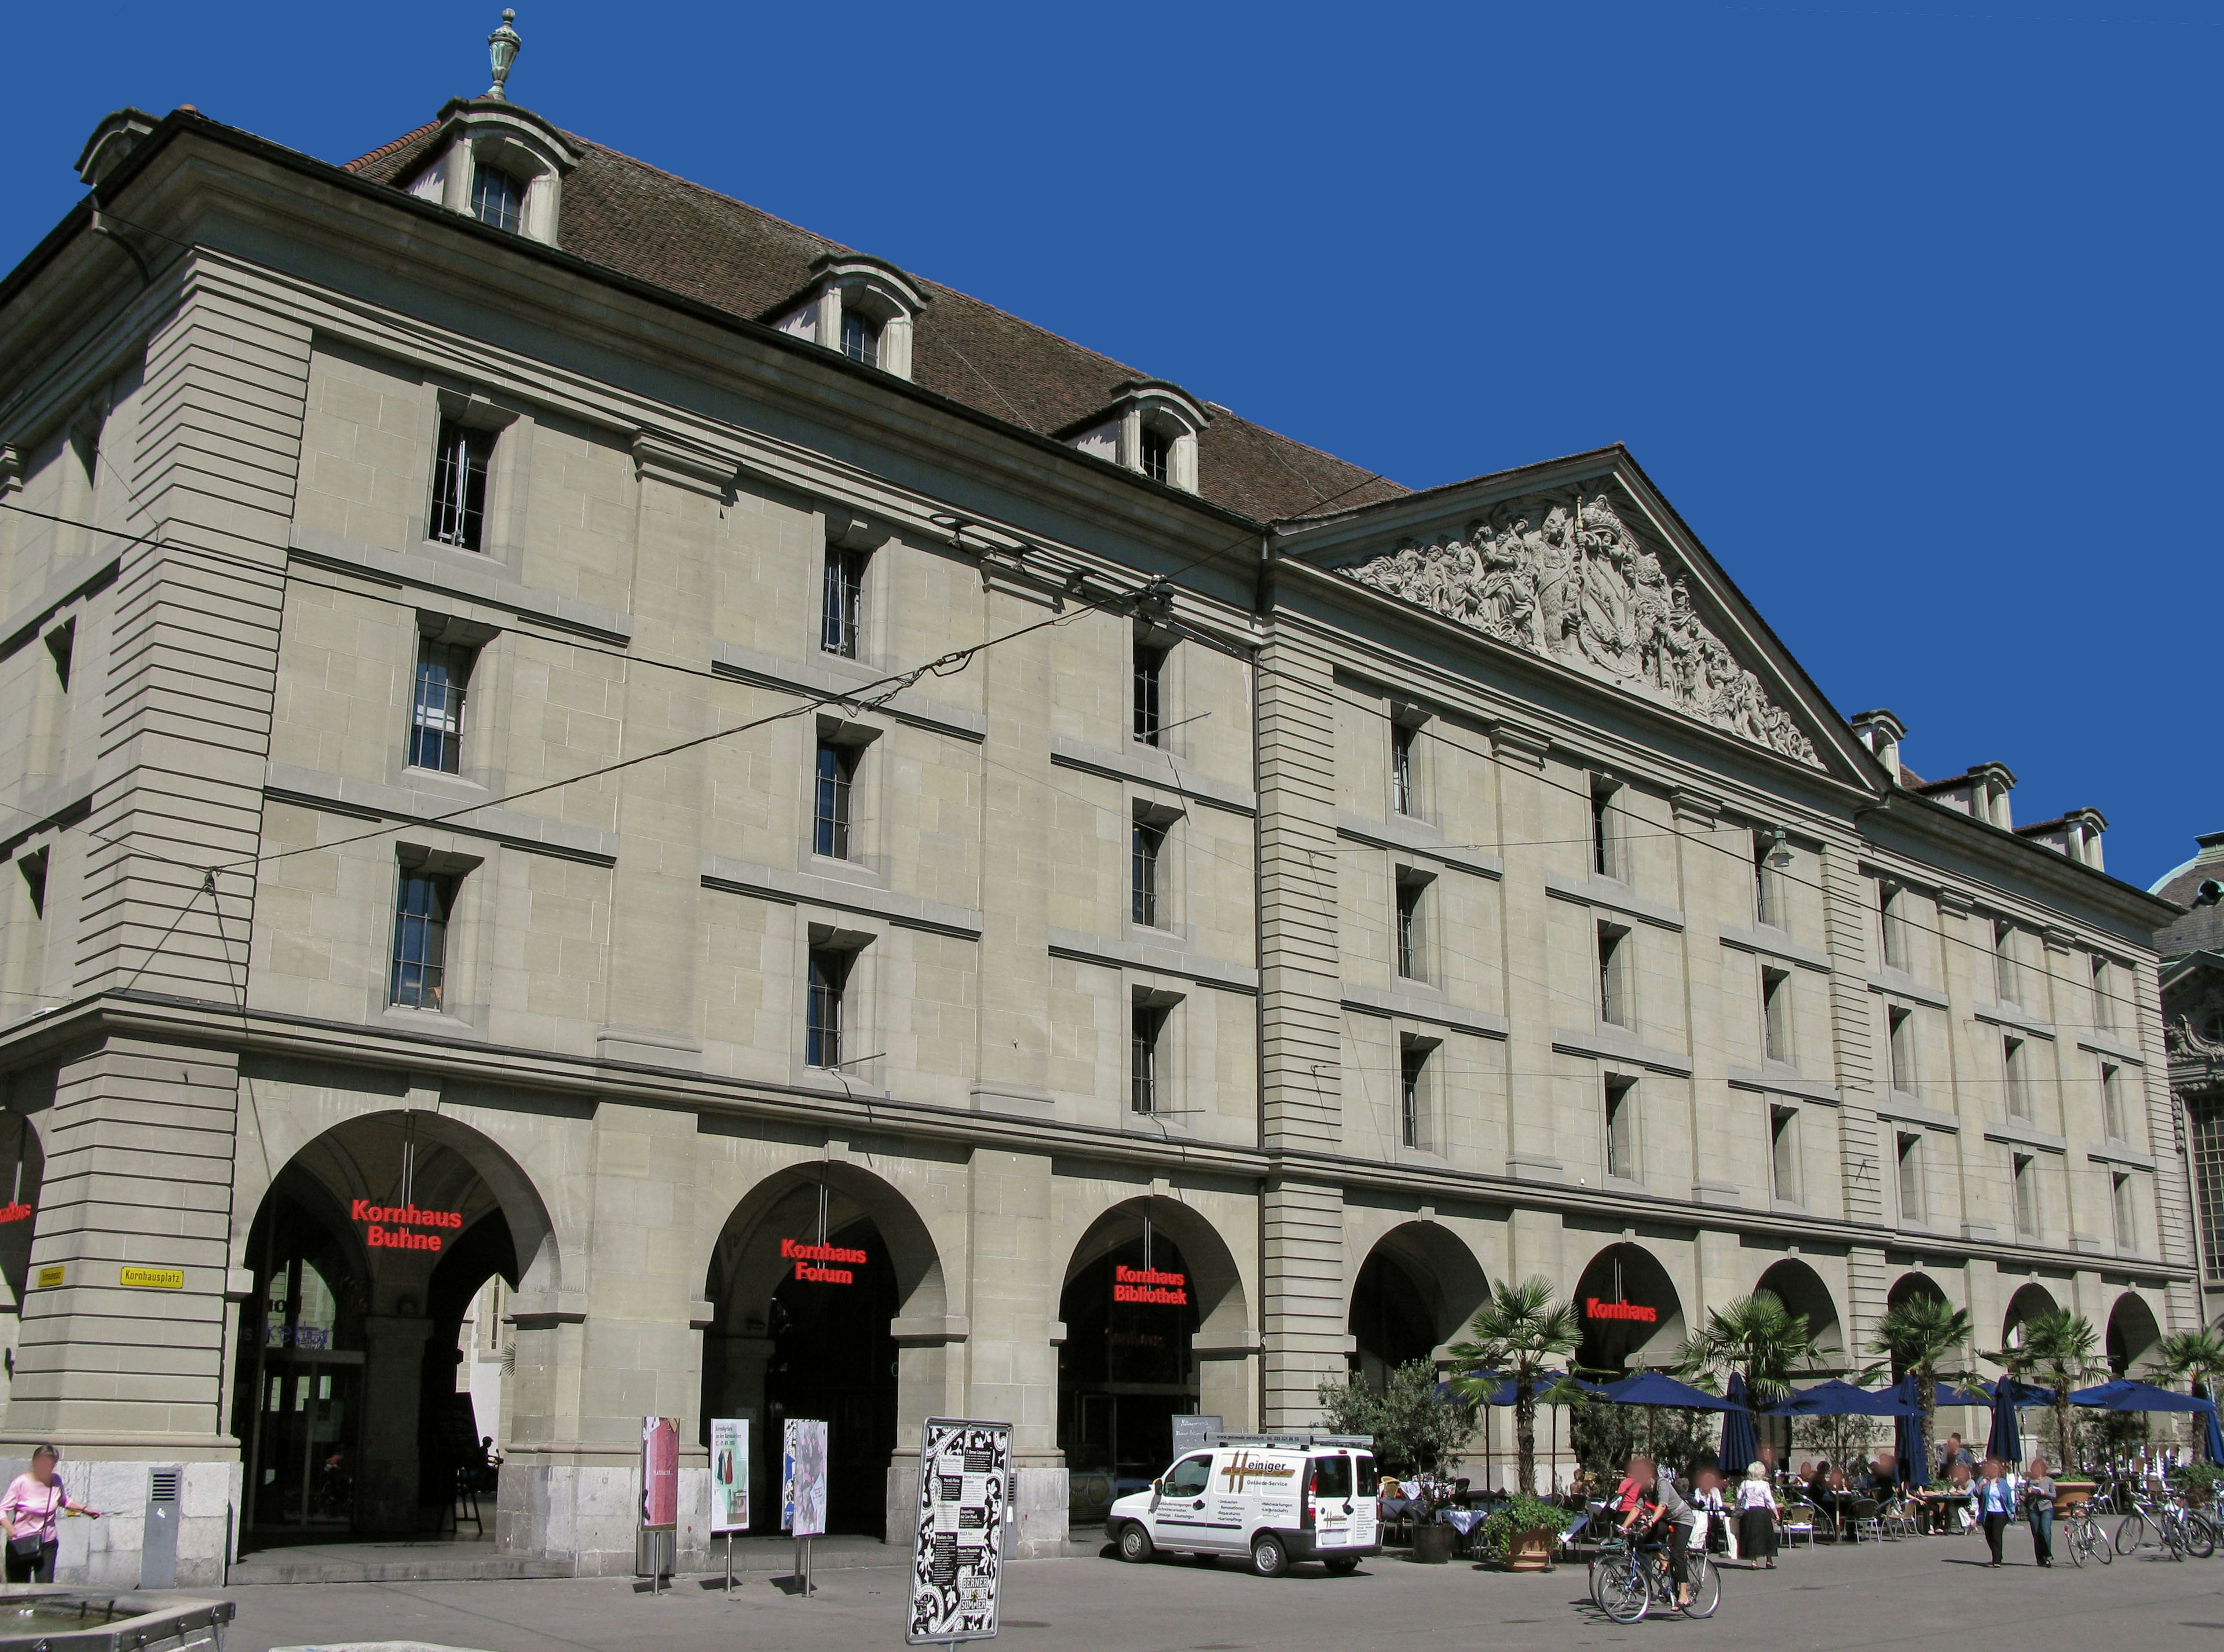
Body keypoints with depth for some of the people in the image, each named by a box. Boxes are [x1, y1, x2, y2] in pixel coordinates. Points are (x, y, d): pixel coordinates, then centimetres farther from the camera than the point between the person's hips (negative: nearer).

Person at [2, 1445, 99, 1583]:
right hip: (21, 1544, -3)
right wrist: (9, 1528, -28)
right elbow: (3, 1509, -11)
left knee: (45, 1585, -9)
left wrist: (85, 1510, 13)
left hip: (48, 1543, 3)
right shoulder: (21, 1483, -10)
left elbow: (65, 1501, 23)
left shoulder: (56, 1481, 3)